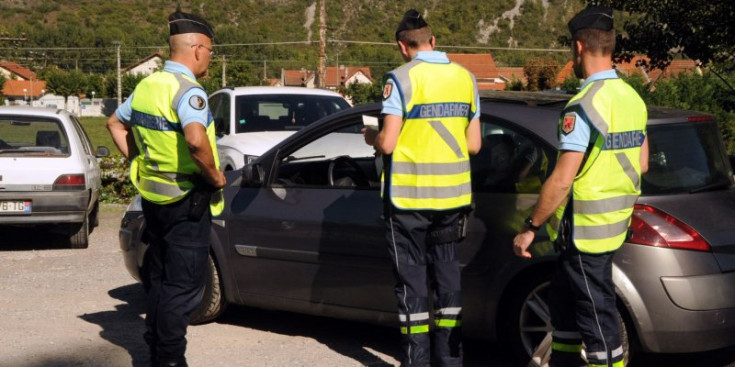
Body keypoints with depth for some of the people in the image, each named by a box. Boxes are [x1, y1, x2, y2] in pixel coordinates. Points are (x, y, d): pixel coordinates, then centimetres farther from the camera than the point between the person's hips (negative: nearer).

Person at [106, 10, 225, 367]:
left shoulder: (147, 85, 8)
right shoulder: (187, 89, -18)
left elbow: (115, 123, 22)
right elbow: (196, 140, -35)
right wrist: (215, 176, -20)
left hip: (153, 196, 9)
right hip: (187, 202, -9)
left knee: (160, 280, 18)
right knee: (183, 285, 0)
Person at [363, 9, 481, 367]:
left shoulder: (402, 78, -11)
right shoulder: (465, 77, 6)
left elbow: (387, 144, -15)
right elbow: (473, 144, 8)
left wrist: (370, 136, 6)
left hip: (410, 195, -5)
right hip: (453, 194, 5)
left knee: (411, 277, 4)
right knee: (446, 271, 14)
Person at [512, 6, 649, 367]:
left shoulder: (585, 105, -20)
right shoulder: (633, 98, 7)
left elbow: (561, 181, -23)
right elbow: (641, 164, 16)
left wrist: (529, 228, -15)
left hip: (585, 229, -9)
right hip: (615, 222, 9)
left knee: (596, 314, 0)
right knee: (564, 301, 21)